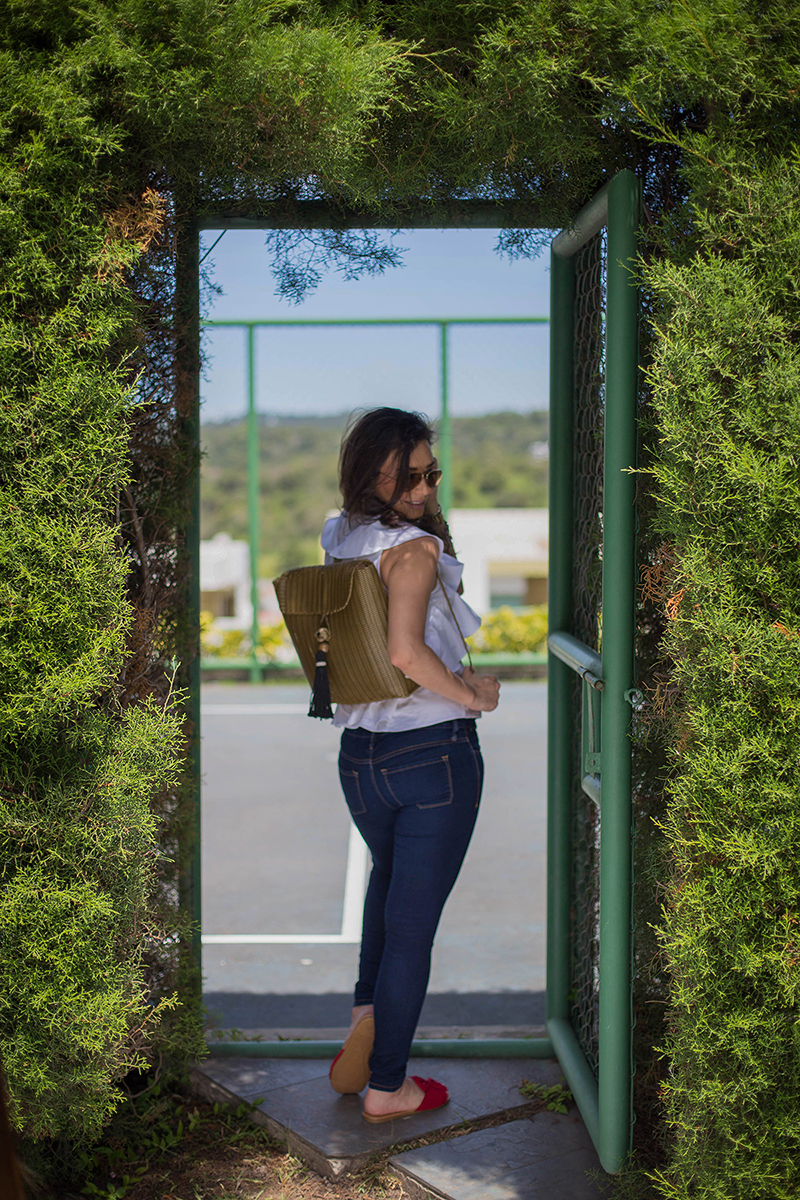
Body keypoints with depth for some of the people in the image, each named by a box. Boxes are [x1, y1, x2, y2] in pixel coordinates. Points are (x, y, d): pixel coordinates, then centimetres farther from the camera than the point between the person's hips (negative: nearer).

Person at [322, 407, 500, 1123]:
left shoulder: (337, 540, 5)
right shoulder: (415, 547, -18)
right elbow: (406, 651, -30)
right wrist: (473, 694, -16)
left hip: (359, 754, 7)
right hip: (437, 751, -6)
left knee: (389, 877, 33)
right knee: (413, 919, 6)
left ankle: (366, 1020, 24)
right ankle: (388, 1087, 18)